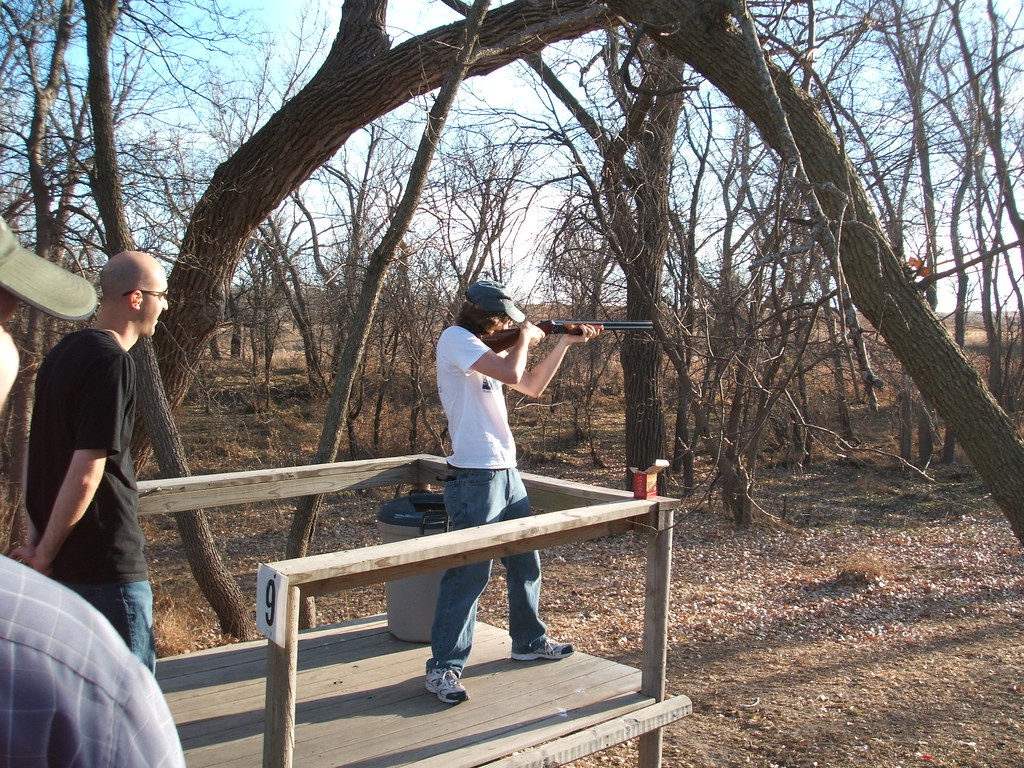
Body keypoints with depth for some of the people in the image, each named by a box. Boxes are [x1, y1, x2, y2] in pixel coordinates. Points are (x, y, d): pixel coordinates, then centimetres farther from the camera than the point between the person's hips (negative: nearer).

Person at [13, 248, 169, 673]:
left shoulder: (66, 350, 9)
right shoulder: (112, 362, -19)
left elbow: (38, 454, 13)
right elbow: (86, 474, -23)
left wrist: (36, 539, 14)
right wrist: (45, 554, -11)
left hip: (63, 560, 9)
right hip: (107, 559, -9)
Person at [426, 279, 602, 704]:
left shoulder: (486, 349, 17)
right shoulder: (455, 339, -11)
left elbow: (532, 386, 23)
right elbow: (511, 373, -23)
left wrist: (563, 342, 17)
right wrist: (525, 338, -4)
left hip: (507, 473, 10)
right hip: (475, 477, -10)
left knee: (525, 563, 18)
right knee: (469, 572, -6)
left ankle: (529, 641, 35)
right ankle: (443, 667, 3)